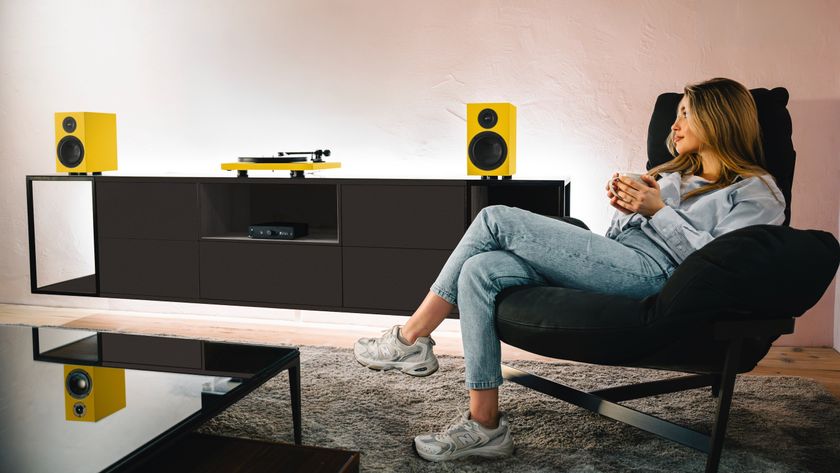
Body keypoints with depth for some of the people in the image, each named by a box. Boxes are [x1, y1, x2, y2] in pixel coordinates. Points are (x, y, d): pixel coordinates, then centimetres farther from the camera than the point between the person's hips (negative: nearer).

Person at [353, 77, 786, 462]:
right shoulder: (675, 174, 32)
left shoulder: (756, 191, 9)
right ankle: (484, 425, -13)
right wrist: (625, 205, 7)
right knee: (480, 271, -17)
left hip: (651, 271, -8)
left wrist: (657, 210, -8)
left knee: (497, 220, -17)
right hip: (616, 263, 8)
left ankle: (411, 338, -7)